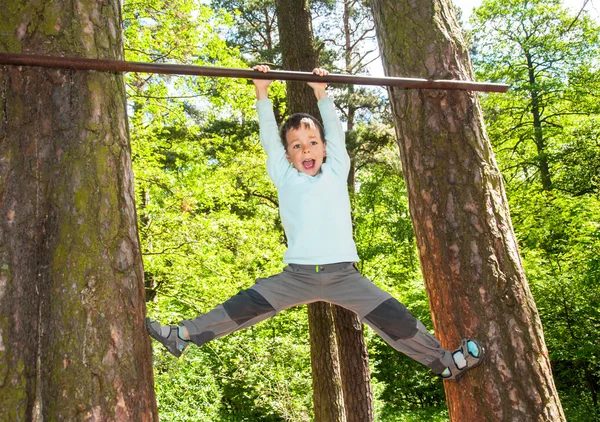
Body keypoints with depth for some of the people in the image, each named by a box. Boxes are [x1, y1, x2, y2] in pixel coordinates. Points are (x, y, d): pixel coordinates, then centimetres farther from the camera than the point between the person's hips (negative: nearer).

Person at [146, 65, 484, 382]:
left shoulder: (336, 172, 13)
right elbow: (269, 140, 10)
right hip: (297, 276, 0)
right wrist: (263, 94, 9)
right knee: (244, 307, -1)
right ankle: (183, 335, 9)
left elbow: (336, 134, 15)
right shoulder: (285, 178, 12)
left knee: (394, 318, -3)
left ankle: (446, 362, 10)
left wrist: (322, 94, 15)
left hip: (343, 273, 0)